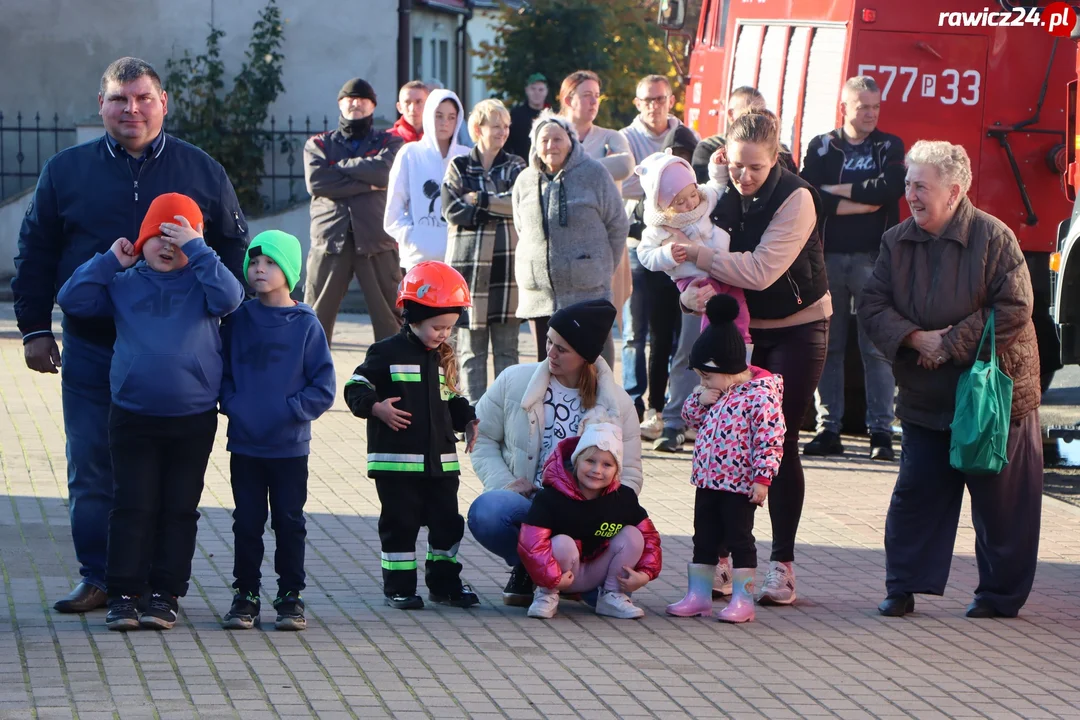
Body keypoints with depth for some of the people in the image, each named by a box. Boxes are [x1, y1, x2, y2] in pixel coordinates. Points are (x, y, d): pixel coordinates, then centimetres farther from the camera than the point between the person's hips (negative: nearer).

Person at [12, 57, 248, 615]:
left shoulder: (203, 172, 7)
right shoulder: (66, 171, 7)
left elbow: (233, 249, 12)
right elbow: (35, 253, 11)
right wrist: (34, 329, 5)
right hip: (91, 349, 1)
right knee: (92, 469, 1)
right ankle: (97, 577, 10)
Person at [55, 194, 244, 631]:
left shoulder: (201, 283, 3)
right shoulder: (124, 284, 7)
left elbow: (229, 297, -17)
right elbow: (72, 300, 3)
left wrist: (196, 249, -16)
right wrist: (110, 261, -2)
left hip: (194, 418, 0)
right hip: (133, 416, 0)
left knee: (180, 509, 6)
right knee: (132, 506, 1)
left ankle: (165, 594, 13)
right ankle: (124, 594, 4)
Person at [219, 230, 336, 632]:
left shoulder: (306, 325, -3)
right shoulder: (238, 320, 3)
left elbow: (324, 387, -3)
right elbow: (219, 369, 9)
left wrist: (292, 410, -12)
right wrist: (230, 403, -7)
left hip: (290, 446, -2)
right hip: (244, 444, 2)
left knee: (289, 522, 5)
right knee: (247, 522, 6)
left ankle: (291, 596, 14)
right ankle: (245, 595, 15)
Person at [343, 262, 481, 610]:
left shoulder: (444, 359, 12)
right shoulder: (388, 353, -7)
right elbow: (356, 387, -8)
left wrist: (468, 421, 8)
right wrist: (376, 407, -23)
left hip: (441, 460, 6)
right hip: (397, 460, -6)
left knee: (447, 522, 8)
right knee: (400, 523, 1)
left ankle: (444, 583, 20)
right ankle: (398, 587, 9)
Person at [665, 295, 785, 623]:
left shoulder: (760, 395, -16)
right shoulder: (716, 392, 8)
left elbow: (770, 439, -18)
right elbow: (690, 418, 18)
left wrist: (762, 478, -20)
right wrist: (700, 400, -4)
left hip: (739, 484, -8)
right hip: (707, 480, 8)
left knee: (739, 539, -1)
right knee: (704, 539, 12)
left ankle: (743, 600, 6)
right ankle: (698, 595, 20)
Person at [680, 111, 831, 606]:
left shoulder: (794, 198, -18)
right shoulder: (724, 194, -1)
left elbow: (760, 270, -27)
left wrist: (698, 256, -24)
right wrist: (695, 290, -23)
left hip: (796, 328, -5)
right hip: (741, 328, 5)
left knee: (779, 444, -5)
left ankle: (782, 565, 3)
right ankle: (721, 553, 8)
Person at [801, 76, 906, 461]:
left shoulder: (889, 147, 10)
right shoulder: (822, 147, 11)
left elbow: (891, 189, -9)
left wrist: (837, 191, -5)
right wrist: (863, 202, -8)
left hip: (873, 257, -1)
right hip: (827, 256, 1)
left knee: (877, 347, -5)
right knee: (828, 346, 2)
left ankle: (881, 432, -4)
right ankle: (828, 430, 7)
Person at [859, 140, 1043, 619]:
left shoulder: (993, 238, -12)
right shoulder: (897, 242, 3)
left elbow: (1013, 309, -16)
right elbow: (873, 305, 1)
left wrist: (951, 343, -17)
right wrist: (914, 338, -16)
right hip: (925, 396, 4)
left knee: (999, 499, 3)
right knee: (915, 492, 5)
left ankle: (1001, 593, 15)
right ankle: (903, 588, 14)